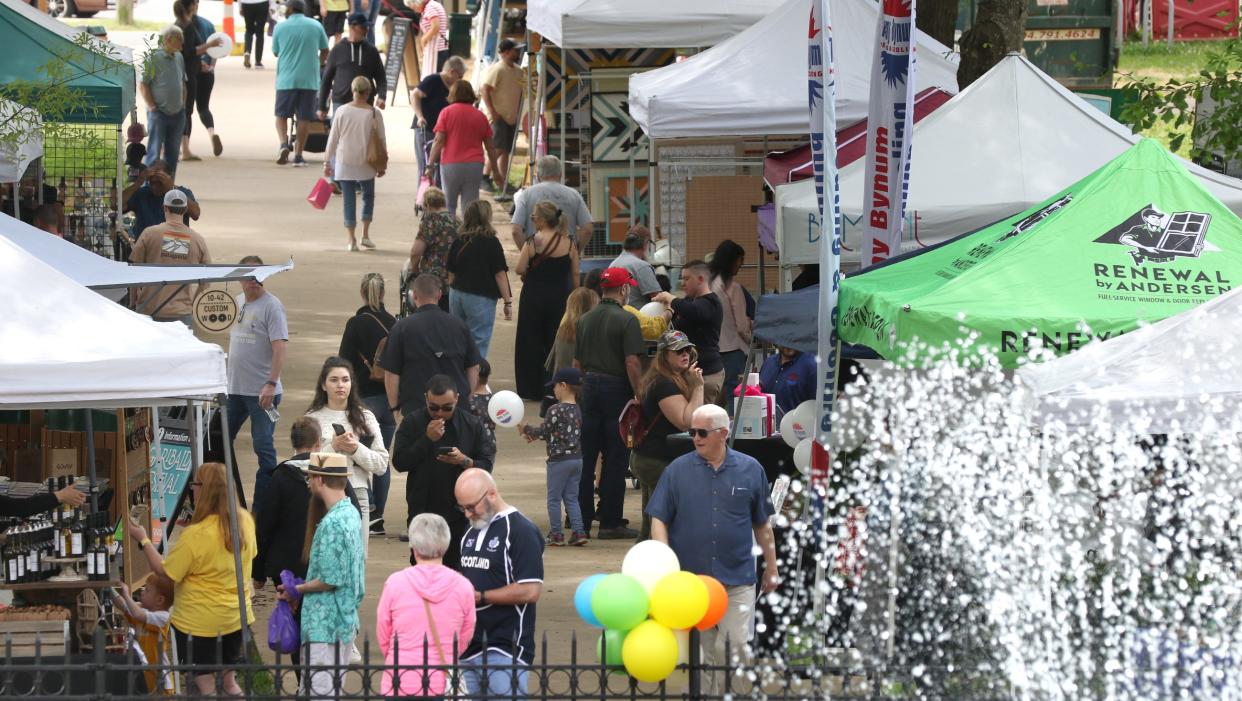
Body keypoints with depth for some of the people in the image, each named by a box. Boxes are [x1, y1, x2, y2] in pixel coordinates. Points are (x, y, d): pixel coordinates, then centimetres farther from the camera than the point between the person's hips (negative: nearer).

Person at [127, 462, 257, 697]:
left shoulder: (196, 536, -27)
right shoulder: (245, 521, -6)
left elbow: (165, 571, -18)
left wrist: (143, 540, -8)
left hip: (200, 622, -7)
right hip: (236, 616, 7)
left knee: (205, 684, 4)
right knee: (228, 680, 22)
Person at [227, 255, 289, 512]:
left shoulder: (271, 306, -11)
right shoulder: (236, 302, 12)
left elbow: (280, 347, -18)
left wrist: (271, 384, -26)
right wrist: (225, 376, 18)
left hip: (262, 392, -7)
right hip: (234, 388, 7)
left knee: (263, 447, -4)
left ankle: (263, 506, 2)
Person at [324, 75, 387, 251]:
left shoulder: (342, 112, -5)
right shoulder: (374, 114, -7)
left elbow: (333, 139, 0)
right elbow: (381, 140, -1)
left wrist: (328, 161, 9)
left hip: (344, 164, 0)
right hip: (366, 164, 0)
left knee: (349, 200, 6)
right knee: (368, 196, 18)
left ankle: (351, 240, 3)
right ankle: (365, 235, 10)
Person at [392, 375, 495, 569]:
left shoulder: (472, 425, 2)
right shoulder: (412, 423, 1)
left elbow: (487, 465, -1)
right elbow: (399, 462, -7)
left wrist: (465, 461, -21)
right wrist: (427, 439, -15)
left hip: (460, 514, 0)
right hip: (423, 512, 0)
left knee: (456, 567, 2)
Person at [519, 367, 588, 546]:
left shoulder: (555, 410, -17)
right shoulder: (577, 410, 7)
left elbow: (543, 432, -10)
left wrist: (526, 429, 8)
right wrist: (534, 435, 22)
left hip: (559, 459, -7)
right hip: (577, 458, 7)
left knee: (554, 498, 4)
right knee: (571, 497, 12)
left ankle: (556, 534, 8)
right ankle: (578, 532, 5)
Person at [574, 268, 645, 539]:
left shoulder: (585, 320, 9)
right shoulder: (626, 320, -11)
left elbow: (576, 363, 14)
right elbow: (632, 364, -17)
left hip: (589, 387, 6)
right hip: (616, 389, -6)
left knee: (586, 457, 9)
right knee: (615, 458, 0)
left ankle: (582, 519, 12)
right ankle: (610, 522, 1)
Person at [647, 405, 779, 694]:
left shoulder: (750, 469, 2)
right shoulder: (678, 470, 1)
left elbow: (763, 524, 10)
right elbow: (659, 519, 1)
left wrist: (771, 569, 12)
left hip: (738, 580, 0)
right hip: (690, 579, 0)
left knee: (738, 647, -5)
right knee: (701, 652, 7)